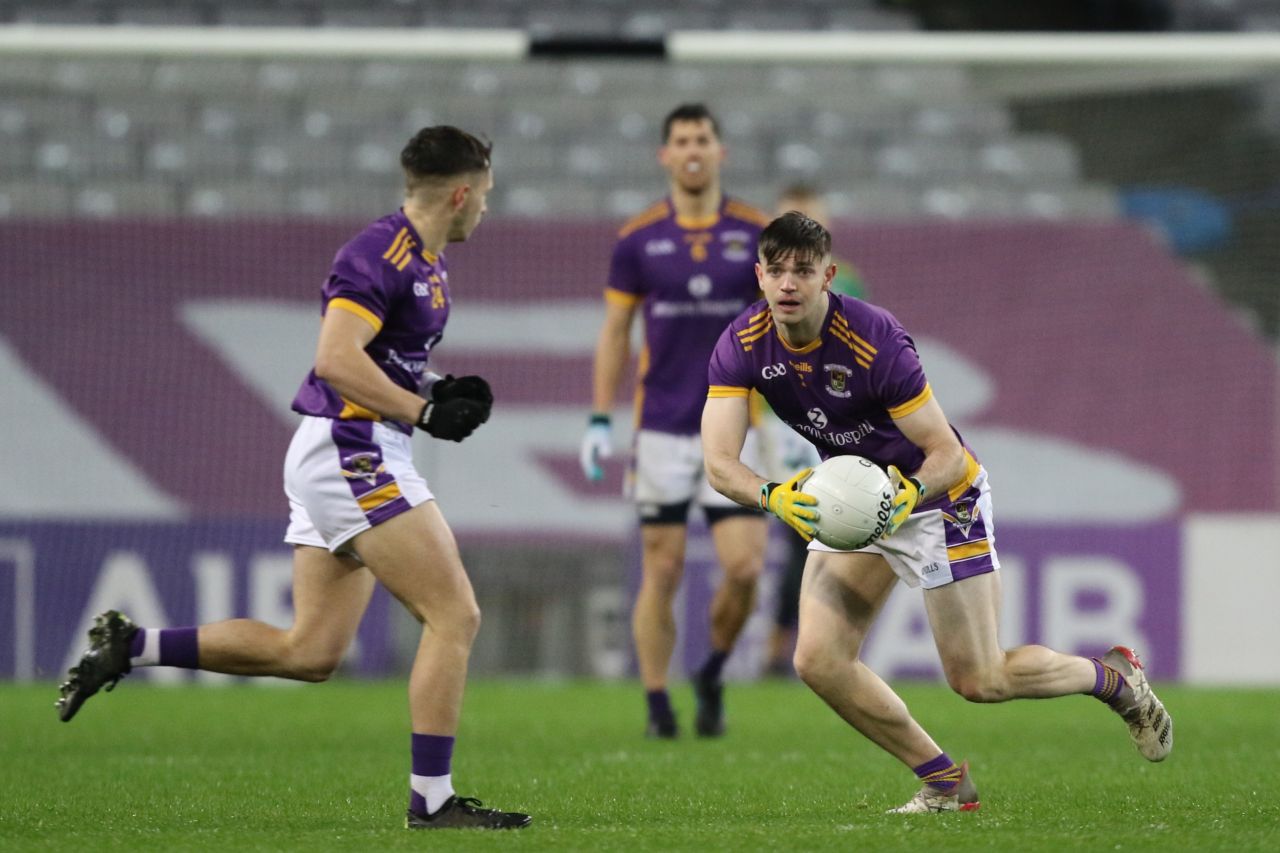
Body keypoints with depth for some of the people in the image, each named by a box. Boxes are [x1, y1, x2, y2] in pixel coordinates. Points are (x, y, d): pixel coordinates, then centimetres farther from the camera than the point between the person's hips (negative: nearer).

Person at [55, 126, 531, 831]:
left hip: (350, 461, 10)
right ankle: (431, 799, -7)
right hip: (349, 453, -10)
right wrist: (425, 412, -22)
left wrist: (440, 392, 10)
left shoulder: (427, 261, 16)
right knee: (454, 615, -10)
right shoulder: (380, 255, -16)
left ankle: (131, 646, 13)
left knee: (309, 651, 10)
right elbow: (336, 358, -25)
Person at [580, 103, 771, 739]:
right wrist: (600, 420, 2)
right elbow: (614, 331, 8)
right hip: (661, 429, 0)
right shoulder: (638, 239, 1)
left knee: (744, 567, -9)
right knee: (661, 572, -1)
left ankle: (713, 675, 17)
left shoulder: (756, 233, 2)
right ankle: (657, 705, 9)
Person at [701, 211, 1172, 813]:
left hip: (938, 494, -5)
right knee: (819, 661, -9)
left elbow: (948, 453, -25)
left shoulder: (875, 340, -30)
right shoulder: (742, 346, -17)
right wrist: (774, 496, -44)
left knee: (979, 681, -2)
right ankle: (944, 782, 7)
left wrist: (911, 492, -46)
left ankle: (1114, 678, 26)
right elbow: (719, 462, -25)